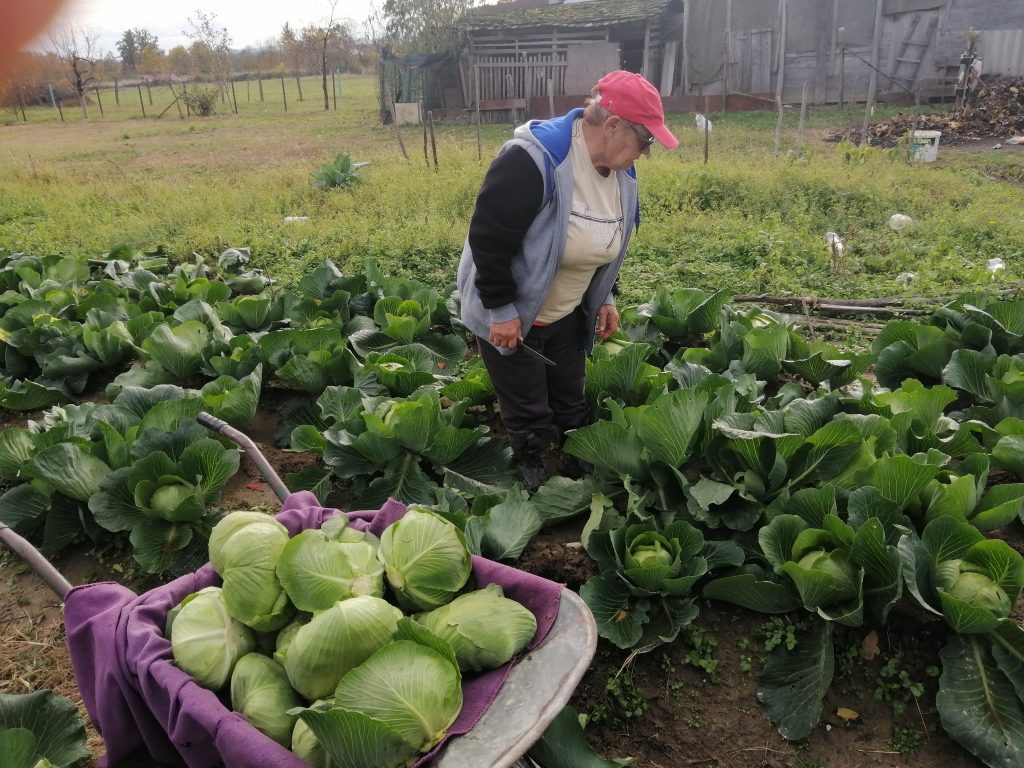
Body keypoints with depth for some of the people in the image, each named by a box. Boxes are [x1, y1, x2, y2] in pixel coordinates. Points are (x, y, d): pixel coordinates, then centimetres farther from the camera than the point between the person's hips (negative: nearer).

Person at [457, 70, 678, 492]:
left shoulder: (619, 171, -2)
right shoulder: (533, 159, -28)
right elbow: (487, 235, -26)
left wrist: (605, 298, 10)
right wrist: (501, 309, -24)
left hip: (566, 314, 7)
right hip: (511, 316, -7)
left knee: (571, 403, 19)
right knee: (528, 414, 7)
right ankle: (534, 482, 31)